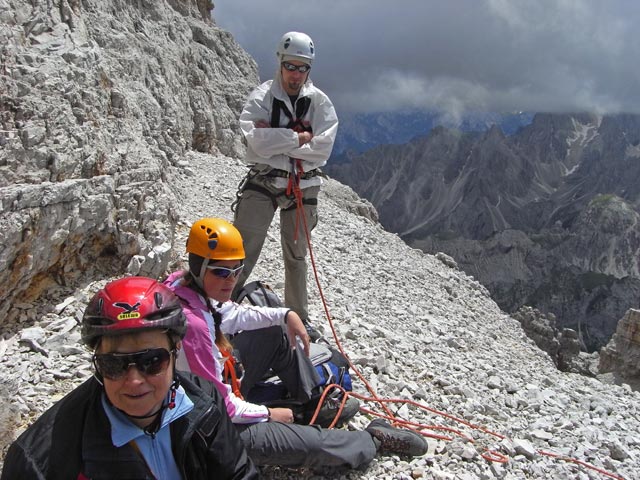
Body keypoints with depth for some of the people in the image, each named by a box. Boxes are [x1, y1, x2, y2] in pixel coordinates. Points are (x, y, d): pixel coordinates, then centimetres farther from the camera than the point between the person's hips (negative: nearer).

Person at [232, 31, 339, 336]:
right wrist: (299, 137, -16)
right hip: (263, 182, -2)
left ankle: (298, 317, 31)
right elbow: (258, 142, -21)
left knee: (296, 255, 16)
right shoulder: (262, 97, -7)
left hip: (303, 185, 3)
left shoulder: (319, 101, -1)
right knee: (244, 248, -8)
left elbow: (323, 147, -14)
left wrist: (276, 140, -16)